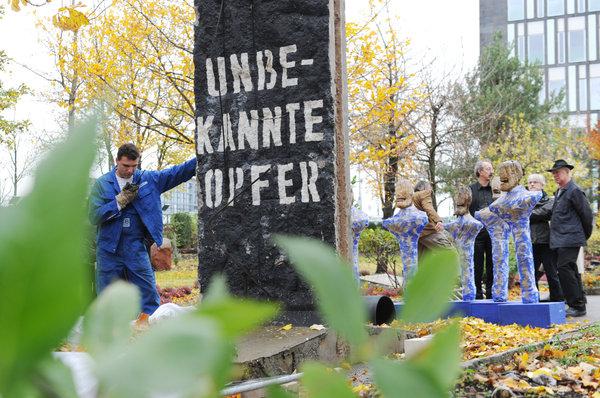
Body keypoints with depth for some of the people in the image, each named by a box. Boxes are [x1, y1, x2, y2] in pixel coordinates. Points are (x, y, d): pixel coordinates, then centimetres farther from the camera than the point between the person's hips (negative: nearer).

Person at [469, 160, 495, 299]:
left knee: (492, 265, 4)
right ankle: (477, 292, 8)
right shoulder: (470, 189, 2)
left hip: (493, 233, 3)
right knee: (477, 265, 2)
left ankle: (491, 293, 11)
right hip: (476, 233, -2)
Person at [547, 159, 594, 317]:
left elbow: (587, 214, -8)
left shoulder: (575, 191, -10)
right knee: (571, 270, 13)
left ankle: (577, 306, -11)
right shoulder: (559, 192, 17)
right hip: (560, 239, 9)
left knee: (564, 268, -15)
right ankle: (579, 303, 20)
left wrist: (586, 235, 1)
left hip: (570, 239, -9)